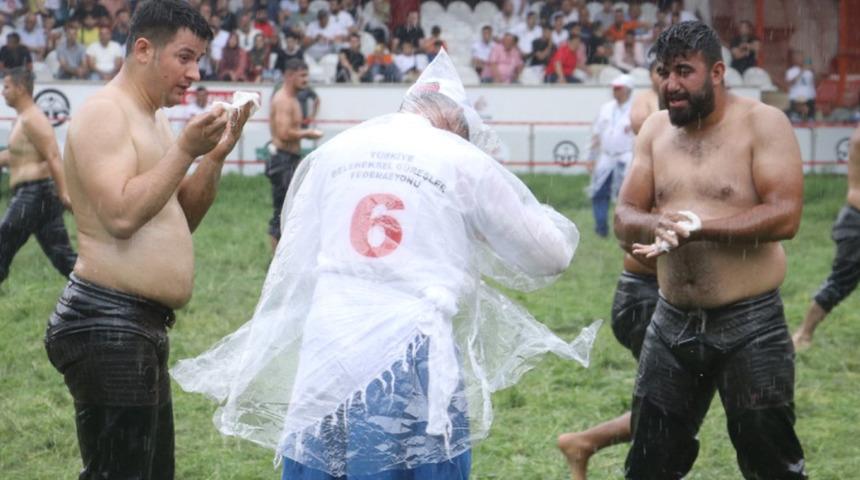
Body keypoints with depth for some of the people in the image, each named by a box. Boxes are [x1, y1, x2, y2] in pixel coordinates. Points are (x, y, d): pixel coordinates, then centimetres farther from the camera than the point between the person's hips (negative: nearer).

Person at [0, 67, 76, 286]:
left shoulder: (31, 120, -13)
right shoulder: (24, 118, 19)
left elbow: (53, 157, -20)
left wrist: (63, 193, -25)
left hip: (34, 193, -10)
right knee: (62, 256, 7)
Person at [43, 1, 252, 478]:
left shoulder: (153, 117, 17)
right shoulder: (104, 113, -12)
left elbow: (181, 218, 19)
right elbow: (121, 215, -24)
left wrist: (215, 156, 5)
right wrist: (185, 150, -22)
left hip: (141, 329, 11)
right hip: (108, 326, -11)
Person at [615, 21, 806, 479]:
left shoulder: (762, 123, -8)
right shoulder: (656, 130, 8)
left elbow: (785, 215, -19)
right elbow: (624, 218, 4)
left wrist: (698, 227, -26)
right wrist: (655, 225, -20)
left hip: (750, 326, -5)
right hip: (673, 322, 5)